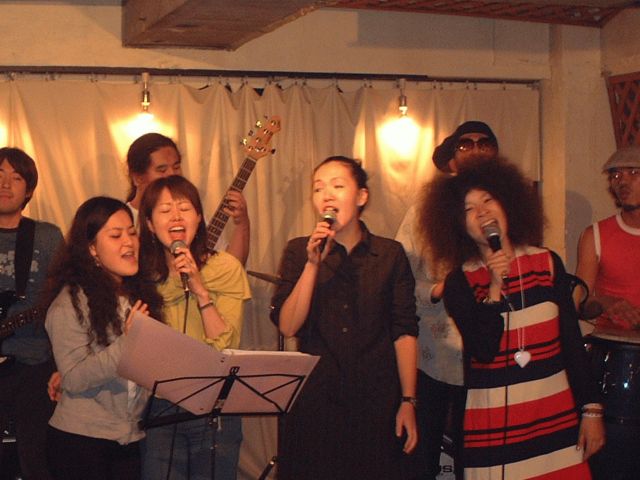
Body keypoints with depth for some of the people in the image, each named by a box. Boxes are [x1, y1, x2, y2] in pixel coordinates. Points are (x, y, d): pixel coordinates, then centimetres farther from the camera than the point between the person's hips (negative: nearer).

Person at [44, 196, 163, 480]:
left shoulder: (140, 294, 8)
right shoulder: (71, 302, -12)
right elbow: (73, 379, -18)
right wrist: (126, 342, -27)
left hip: (132, 439, 6)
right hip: (81, 441, -6)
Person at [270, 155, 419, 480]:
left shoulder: (390, 254, 4)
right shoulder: (298, 251, 4)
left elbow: (404, 331, 2)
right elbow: (287, 326, -7)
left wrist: (408, 401, -3)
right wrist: (313, 263, -14)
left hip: (376, 403, 0)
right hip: (314, 400, 0)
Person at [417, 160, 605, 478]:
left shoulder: (547, 263, 4)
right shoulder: (459, 282, -2)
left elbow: (572, 340, 5)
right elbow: (483, 352, -13)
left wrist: (591, 409, 2)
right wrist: (495, 287, -17)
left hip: (557, 415, 2)